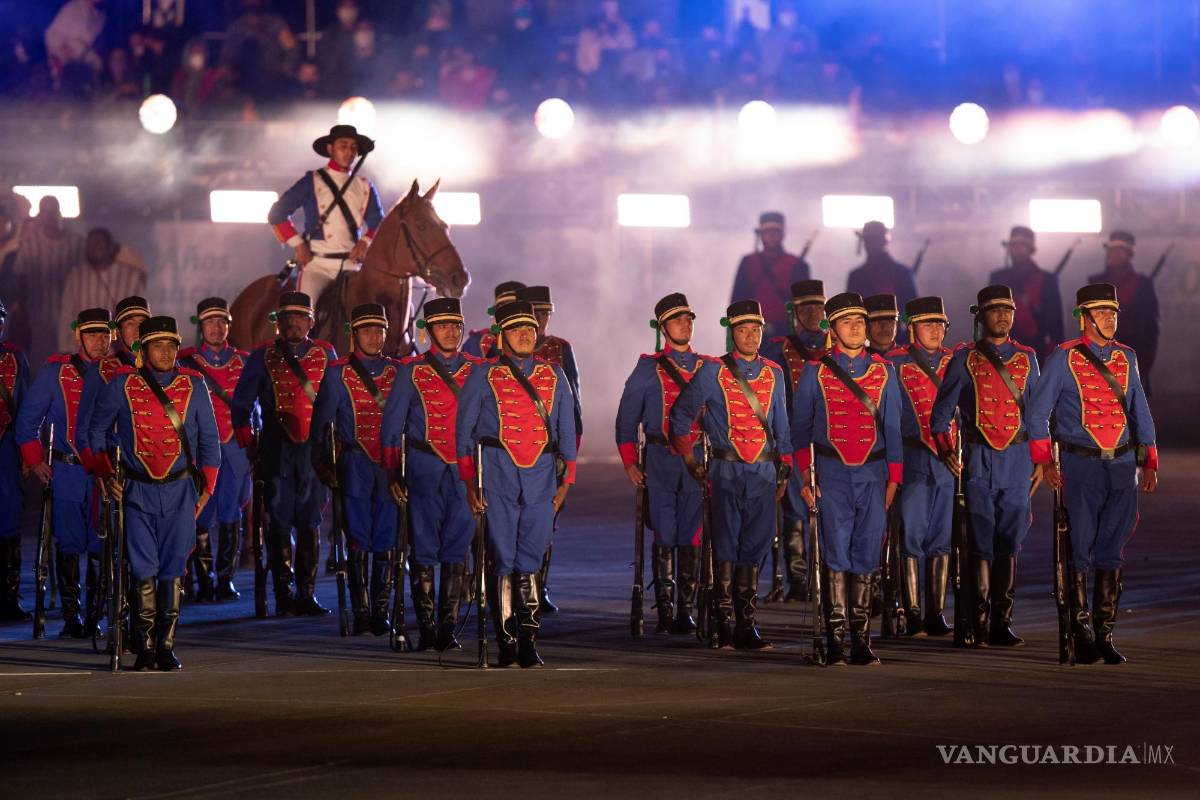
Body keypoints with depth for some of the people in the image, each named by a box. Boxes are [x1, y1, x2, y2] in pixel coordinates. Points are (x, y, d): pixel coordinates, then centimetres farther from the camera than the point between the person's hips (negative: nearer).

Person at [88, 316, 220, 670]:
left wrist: (206, 487, 5)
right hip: (137, 491, -1)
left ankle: (166, 648, 6)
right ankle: (145, 650, 3)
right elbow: (96, 431, 11)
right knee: (143, 571, -3)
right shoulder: (122, 385, 1)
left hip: (180, 491, 1)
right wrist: (105, 474, 3)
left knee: (173, 570, 0)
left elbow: (209, 439, 11)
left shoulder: (194, 386, 5)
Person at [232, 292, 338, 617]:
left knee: (310, 524, 1)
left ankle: (307, 595, 4)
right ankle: (284, 595, 1)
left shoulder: (325, 355, 9)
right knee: (279, 523, -2)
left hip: (314, 450, 1)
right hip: (275, 452, -1)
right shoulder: (263, 357, 6)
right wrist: (248, 443, 3)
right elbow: (241, 405, 10)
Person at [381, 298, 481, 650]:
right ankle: (426, 628, 5)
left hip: (466, 469, 1)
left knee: (457, 548, -1)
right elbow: (392, 423, 5)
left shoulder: (476, 370, 8)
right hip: (424, 469, -1)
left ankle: (447, 627, 4)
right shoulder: (412, 370, 4)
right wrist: (394, 473, 1)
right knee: (424, 548, 0)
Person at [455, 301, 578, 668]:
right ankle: (507, 642, 1)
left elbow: (566, 430, 16)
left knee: (531, 563, -1)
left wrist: (565, 481, 10)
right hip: (498, 477, -2)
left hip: (542, 476, 2)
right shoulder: (483, 376, 6)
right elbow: (464, 429, 6)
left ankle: (529, 642, 2)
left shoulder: (555, 376, 14)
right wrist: (470, 482, 0)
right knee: (503, 561, -3)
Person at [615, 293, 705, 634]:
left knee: (691, 538, 1)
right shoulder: (649, 368, 4)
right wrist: (629, 463, -3)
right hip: (660, 461, -2)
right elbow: (626, 418, 5)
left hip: (698, 462, 2)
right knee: (664, 537, -3)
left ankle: (686, 611, 6)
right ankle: (665, 612, 1)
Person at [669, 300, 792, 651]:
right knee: (726, 550, -2)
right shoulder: (713, 371, 0)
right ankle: (725, 627, 2)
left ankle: (746, 625, 7)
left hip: (764, 473, 3)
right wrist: (690, 461, 5)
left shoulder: (773, 374, 11)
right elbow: (681, 414, 6)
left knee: (755, 547, 3)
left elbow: (781, 426, 18)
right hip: (727, 472, -3)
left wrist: (784, 469, 12)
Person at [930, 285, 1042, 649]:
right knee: (981, 542, -3)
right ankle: (980, 627, 1)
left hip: (1017, 458, 2)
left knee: (1009, 542, 1)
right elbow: (941, 410, 6)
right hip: (978, 458, -2)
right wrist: (945, 450, -5)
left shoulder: (1026, 357, 11)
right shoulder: (965, 358, 4)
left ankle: (1001, 623, 6)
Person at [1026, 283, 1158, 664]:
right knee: (1080, 551, -2)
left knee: (1112, 552, 4)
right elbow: (1038, 410, 0)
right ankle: (1083, 637, 3)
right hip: (1081, 466, -4)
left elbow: (1140, 412, 16)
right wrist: (1045, 461, -5)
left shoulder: (1126, 358, 11)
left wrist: (1149, 462, 10)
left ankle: (1105, 635, 9)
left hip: (1122, 465, 4)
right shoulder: (1065, 357, -1)